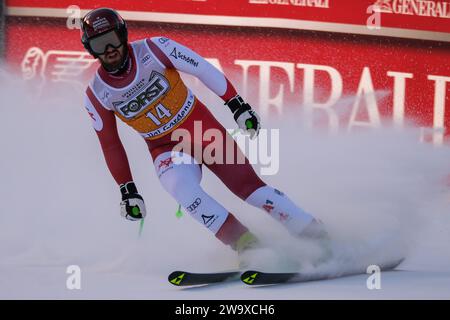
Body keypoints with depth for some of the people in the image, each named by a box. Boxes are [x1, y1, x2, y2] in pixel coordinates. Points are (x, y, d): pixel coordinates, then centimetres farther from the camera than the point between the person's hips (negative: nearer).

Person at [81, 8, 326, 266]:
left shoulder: (153, 49, -16)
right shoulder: (97, 96, -8)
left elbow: (203, 69, -10)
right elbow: (110, 145, 3)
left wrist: (236, 104, -14)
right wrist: (127, 190, 3)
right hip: (166, 148, 1)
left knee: (248, 187, -14)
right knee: (179, 185, -31)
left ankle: (317, 237, -6)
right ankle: (248, 246, -29)